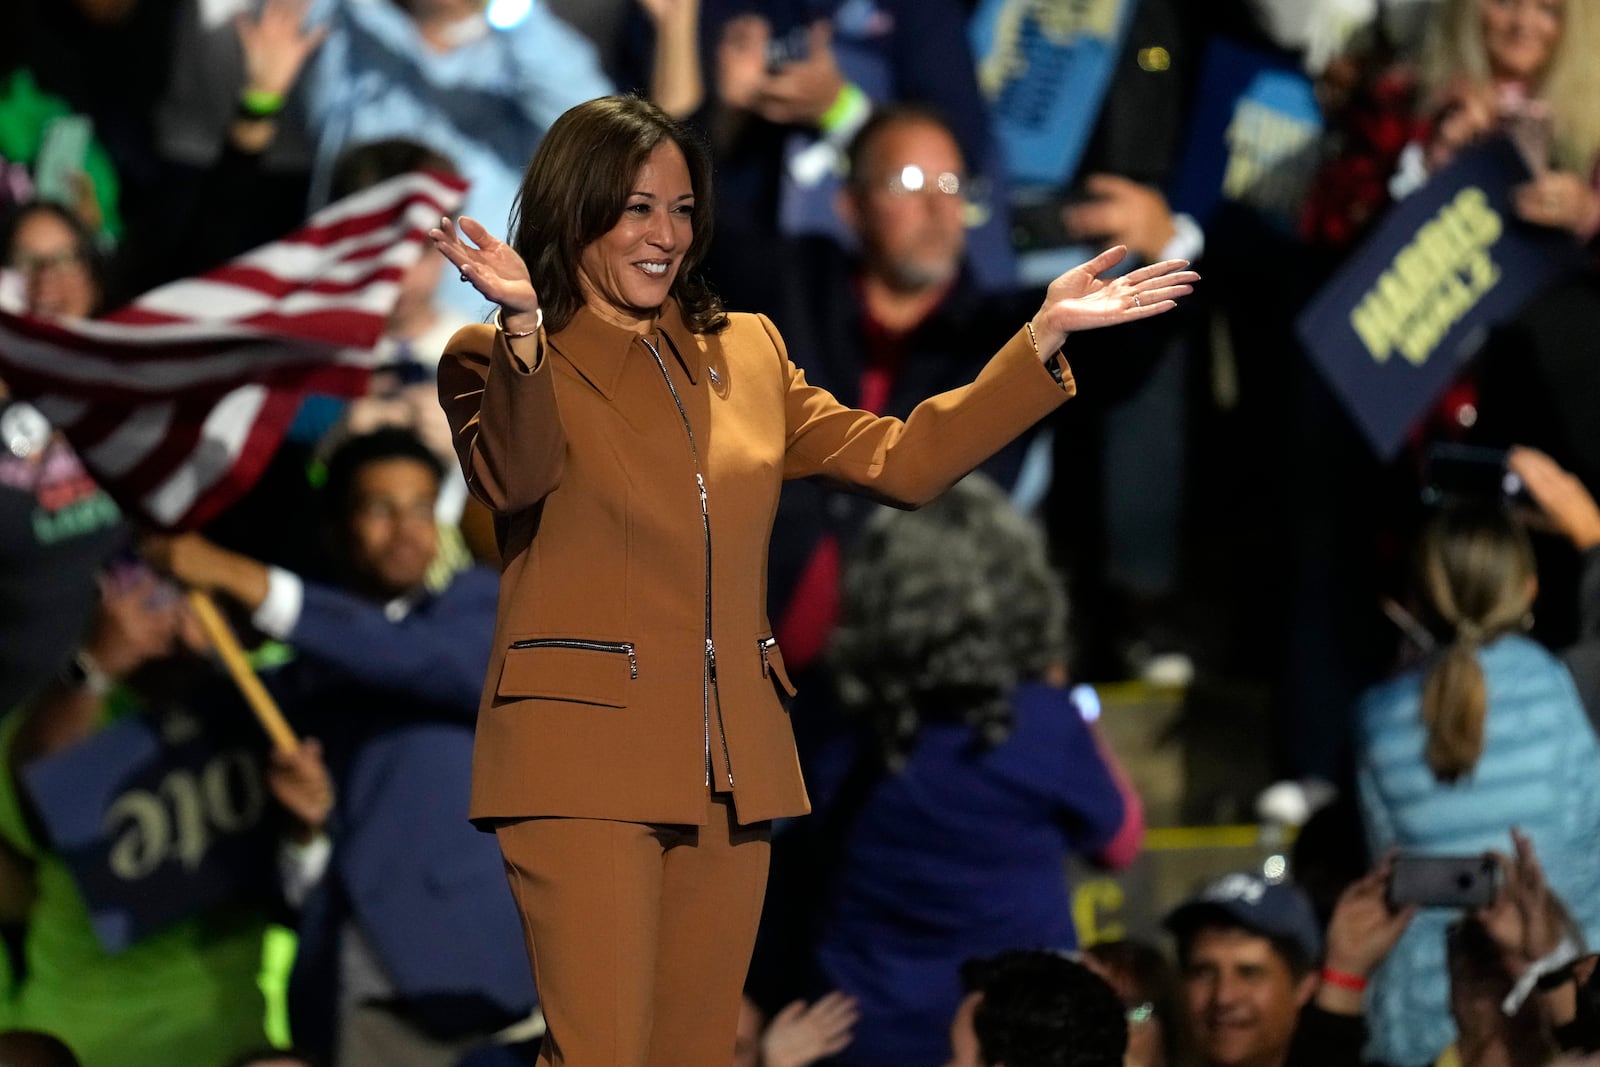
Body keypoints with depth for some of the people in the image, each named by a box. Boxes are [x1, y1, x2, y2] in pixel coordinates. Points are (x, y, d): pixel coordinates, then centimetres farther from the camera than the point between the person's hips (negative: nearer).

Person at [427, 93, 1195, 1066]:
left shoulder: (746, 353, 17)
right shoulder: (498, 361, 0)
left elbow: (901, 462, 13)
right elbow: (514, 478, -21)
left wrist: (1044, 338, 5)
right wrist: (523, 325, -38)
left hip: (730, 766, 6)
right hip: (586, 760, -6)